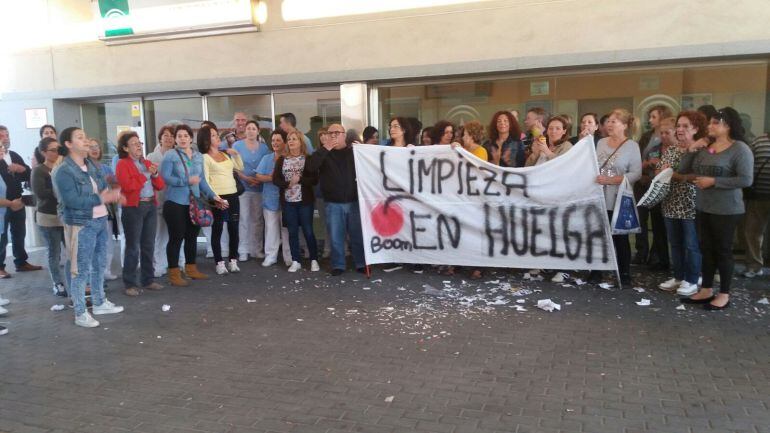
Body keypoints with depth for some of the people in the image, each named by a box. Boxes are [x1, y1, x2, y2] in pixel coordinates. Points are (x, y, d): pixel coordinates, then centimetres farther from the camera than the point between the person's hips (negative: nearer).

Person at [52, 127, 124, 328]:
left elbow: (104, 187, 14)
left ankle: (100, 303, 32)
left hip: (100, 220, 8)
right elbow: (72, 201, -22)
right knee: (81, 269, 0)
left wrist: (109, 193, -10)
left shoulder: (91, 165, 10)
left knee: (99, 265, 17)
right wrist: (101, 198, -22)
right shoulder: (63, 171, -15)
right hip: (81, 225, -8)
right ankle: (80, 313, 11)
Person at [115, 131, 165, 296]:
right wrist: (146, 175, -12)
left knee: (149, 245, 11)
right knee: (133, 247, -4)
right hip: (133, 208, -7)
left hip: (151, 206, 7)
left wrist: (155, 174, -5)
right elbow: (128, 186, -18)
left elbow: (160, 186, 13)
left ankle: (148, 280, 21)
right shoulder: (122, 164, -4)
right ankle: (129, 284, 2)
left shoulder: (147, 163, 17)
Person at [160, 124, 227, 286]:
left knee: (192, 236, 14)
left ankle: (191, 269, 28)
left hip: (194, 203, 6)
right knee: (176, 238, 0)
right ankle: (174, 273, 9)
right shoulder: (170, 155, -7)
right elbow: (165, 177, -15)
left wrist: (213, 196, 4)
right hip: (175, 203, -5)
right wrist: (187, 181, -20)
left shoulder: (198, 156, 10)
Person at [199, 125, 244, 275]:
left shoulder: (225, 154, 14)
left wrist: (236, 154, 9)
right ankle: (220, 263, 10)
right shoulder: (205, 157, -5)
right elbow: (205, 181, -12)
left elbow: (240, 168, 24)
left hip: (233, 196, 6)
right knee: (217, 230, 2)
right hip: (218, 198, -6)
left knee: (234, 229, 8)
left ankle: (233, 260, 19)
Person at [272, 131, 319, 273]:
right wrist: (288, 183, -16)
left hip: (305, 200, -3)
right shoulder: (281, 160, 7)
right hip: (288, 201, 3)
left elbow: (315, 179, -8)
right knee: (292, 231, 7)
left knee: (308, 231, 1)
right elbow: (275, 179, 1)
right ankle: (296, 261, 16)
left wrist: (299, 179, -20)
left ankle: (314, 260, 13)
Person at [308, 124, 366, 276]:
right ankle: (338, 265, 17)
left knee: (358, 235, 6)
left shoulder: (354, 151, 5)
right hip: (333, 204, 1)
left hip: (354, 201, 0)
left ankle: (361, 263, 18)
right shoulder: (323, 153, 6)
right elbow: (311, 167, -14)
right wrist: (325, 149, -17)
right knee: (336, 237, 5)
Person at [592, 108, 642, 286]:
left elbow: (636, 173, -13)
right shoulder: (601, 142, 9)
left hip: (618, 200, -4)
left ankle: (624, 273, 16)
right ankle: (596, 271, 19)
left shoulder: (632, 145, -5)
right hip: (598, 198, 4)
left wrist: (610, 180, -20)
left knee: (620, 237, 5)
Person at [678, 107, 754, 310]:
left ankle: (724, 295, 16)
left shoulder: (740, 149, -12)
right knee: (707, 249, 13)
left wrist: (713, 181, -19)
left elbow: (745, 179, -20)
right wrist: (691, 150, -4)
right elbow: (683, 170, 8)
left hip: (726, 210, -6)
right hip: (704, 207, 6)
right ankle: (706, 290, 24)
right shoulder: (704, 147, 6)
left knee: (723, 250, 3)